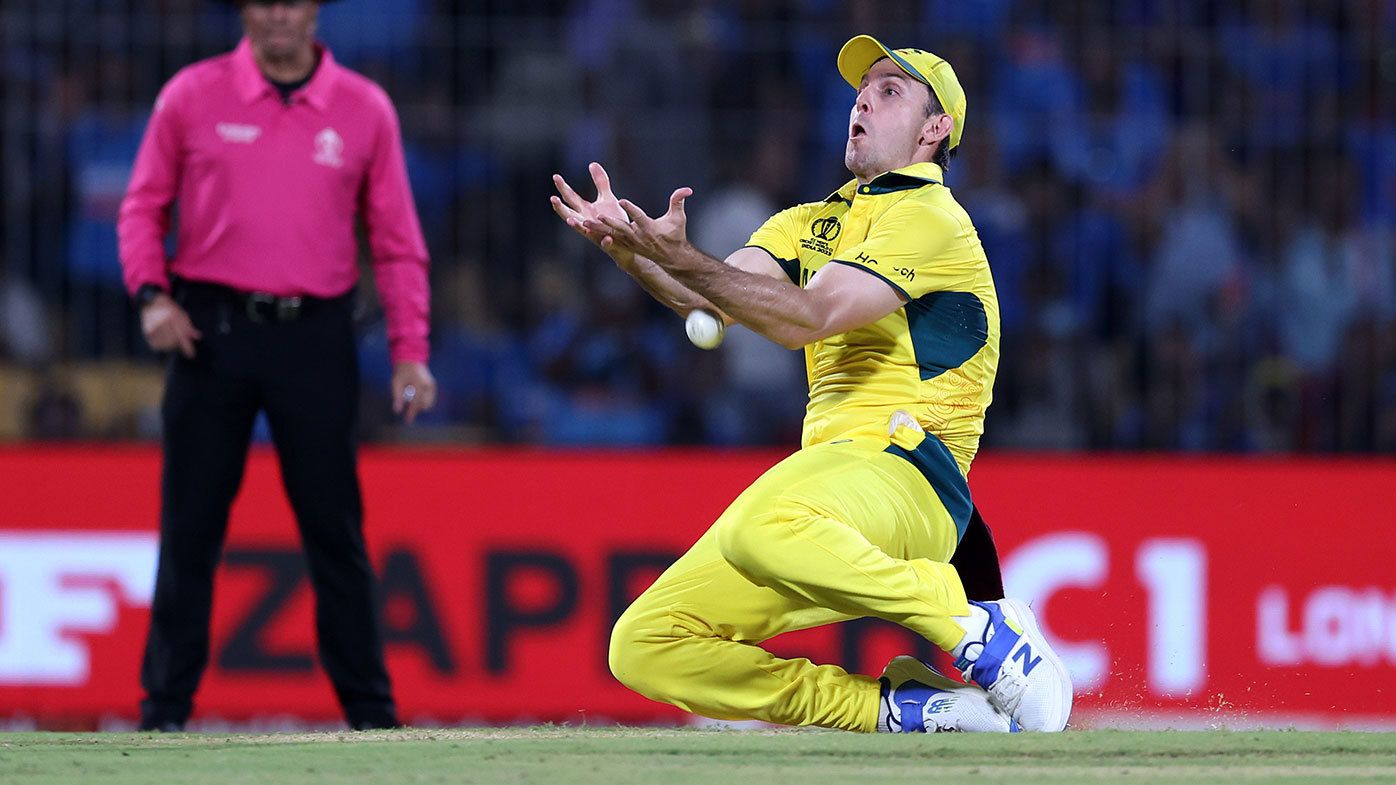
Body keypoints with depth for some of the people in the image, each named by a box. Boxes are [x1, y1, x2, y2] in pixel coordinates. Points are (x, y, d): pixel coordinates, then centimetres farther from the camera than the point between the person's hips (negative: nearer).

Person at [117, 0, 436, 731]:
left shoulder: (363, 109, 5)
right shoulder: (193, 96, 4)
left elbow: (398, 243, 7)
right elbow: (143, 205, 10)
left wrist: (410, 351, -1)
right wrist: (151, 293, -7)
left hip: (315, 337, 0)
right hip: (211, 332, 0)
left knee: (334, 528, 0)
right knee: (190, 525, 1)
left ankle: (370, 707, 5)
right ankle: (166, 704, 6)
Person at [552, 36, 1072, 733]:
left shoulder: (931, 217, -3)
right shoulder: (810, 223, 23)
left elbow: (809, 316, -17)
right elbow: (717, 300, 5)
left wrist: (684, 261, -26)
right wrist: (630, 250, -14)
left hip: (906, 474, -8)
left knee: (760, 528, -41)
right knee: (645, 647, -4)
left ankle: (977, 628, -23)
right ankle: (902, 710, -4)